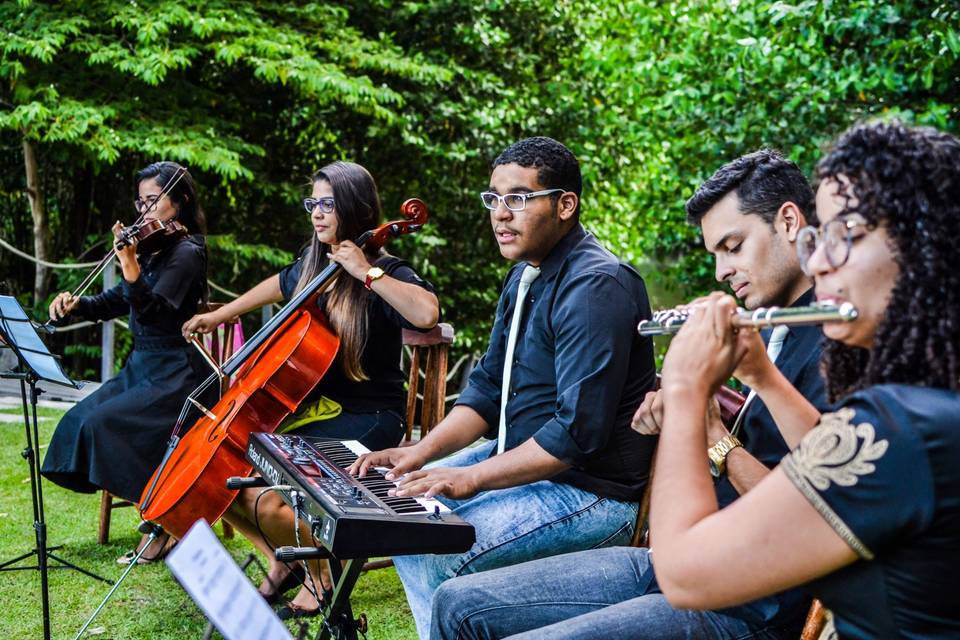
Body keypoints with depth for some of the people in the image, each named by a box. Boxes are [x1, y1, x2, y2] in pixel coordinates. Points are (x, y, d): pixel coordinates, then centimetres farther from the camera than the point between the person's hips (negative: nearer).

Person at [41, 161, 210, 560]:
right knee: (78, 420, -3)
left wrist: (131, 270, -41)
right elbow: (116, 303, 16)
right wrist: (75, 304, -1)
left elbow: (155, 313, -26)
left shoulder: (186, 252, -14)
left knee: (103, 423, -21)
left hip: (174, 376, -9)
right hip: (141, 366, 9)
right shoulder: (154, 248, 12)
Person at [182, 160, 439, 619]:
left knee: (266, 499, -24)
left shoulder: (384, 273, -13)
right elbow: (280, 286, 32)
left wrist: (366, 272, -29)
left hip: (366, 420, -8)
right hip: (313, 405, 8)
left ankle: (324, 579, 4)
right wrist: (219, 315, 36)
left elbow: (427, 313, -36)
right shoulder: (314, 264, 8)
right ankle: (281, 565, 19)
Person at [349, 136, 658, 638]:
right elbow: (488, 387, 12)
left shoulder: (596, 286, -22)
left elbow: (579, 432, -27)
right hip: (520, 454, 10)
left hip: (589, 492, -10)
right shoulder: (525, 274, 10)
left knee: (431, 556, -22)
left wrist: (472, 477, -23)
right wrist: (422, 452, -1)